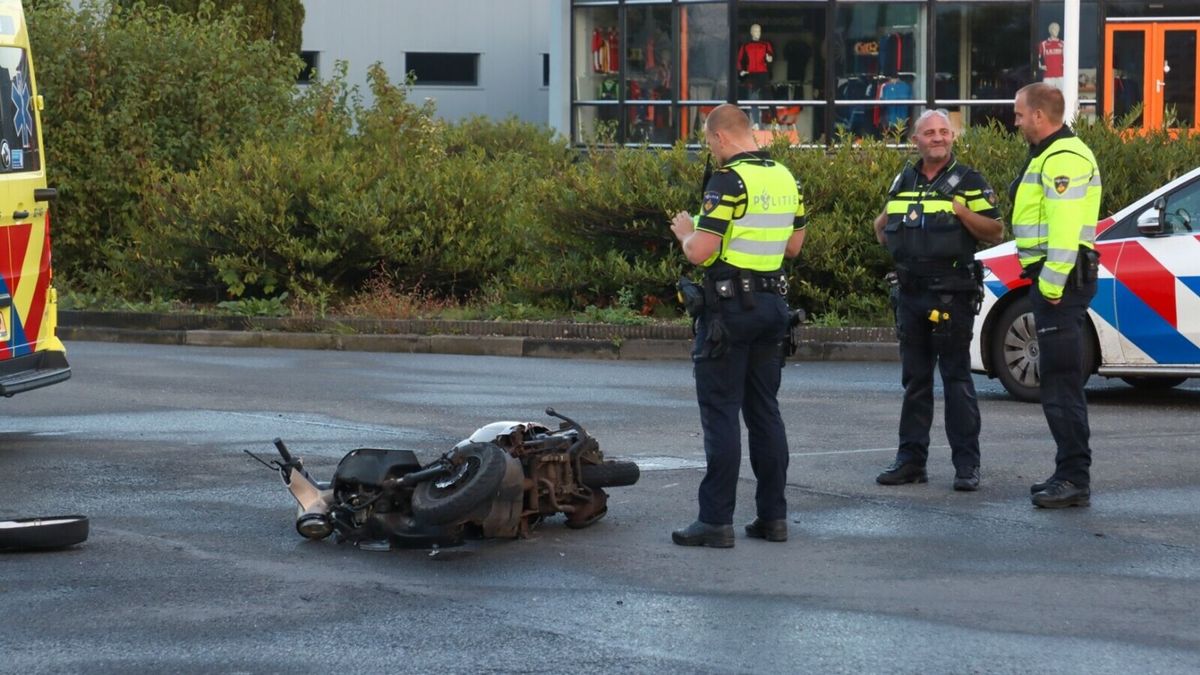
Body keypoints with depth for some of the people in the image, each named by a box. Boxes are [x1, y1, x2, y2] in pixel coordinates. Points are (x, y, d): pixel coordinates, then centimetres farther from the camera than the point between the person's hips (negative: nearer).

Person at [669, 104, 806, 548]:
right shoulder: (786, 179, 9)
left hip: (730, 306, -8)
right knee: (764, 409, 12)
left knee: (721, 411, -4)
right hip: (773, 303, 8)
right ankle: (773, 516, 13)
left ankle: (716, 520, -4)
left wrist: (685, 230, 1)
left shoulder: (729, 181, -16)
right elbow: (793, 246, 17)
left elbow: (700, 252, -19)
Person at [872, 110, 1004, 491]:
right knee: (914, 380, 10)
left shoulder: (968, 182, -1)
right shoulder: (903, 182, 15)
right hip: (910, 292, 6)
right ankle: (911, 459, 16)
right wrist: (883, 226, 3)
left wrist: (963, 212, -19)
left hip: (952, 294, -6)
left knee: (957, 379, -5)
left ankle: (967, 464, -3)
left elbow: (996, 233, -4)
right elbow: (883, 229, 26)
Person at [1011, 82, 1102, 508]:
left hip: (1059, 281, -11)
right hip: (1055, 280, 11)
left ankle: (1074, 480, -9)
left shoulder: (1063, 159, -15)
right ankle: (1070, 474, 20)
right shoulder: (1051, 155, 19)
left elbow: (1065, 228, -23)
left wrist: (1052, 285, -24)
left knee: (1060, 382, -10)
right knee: (1059, 381, 14)